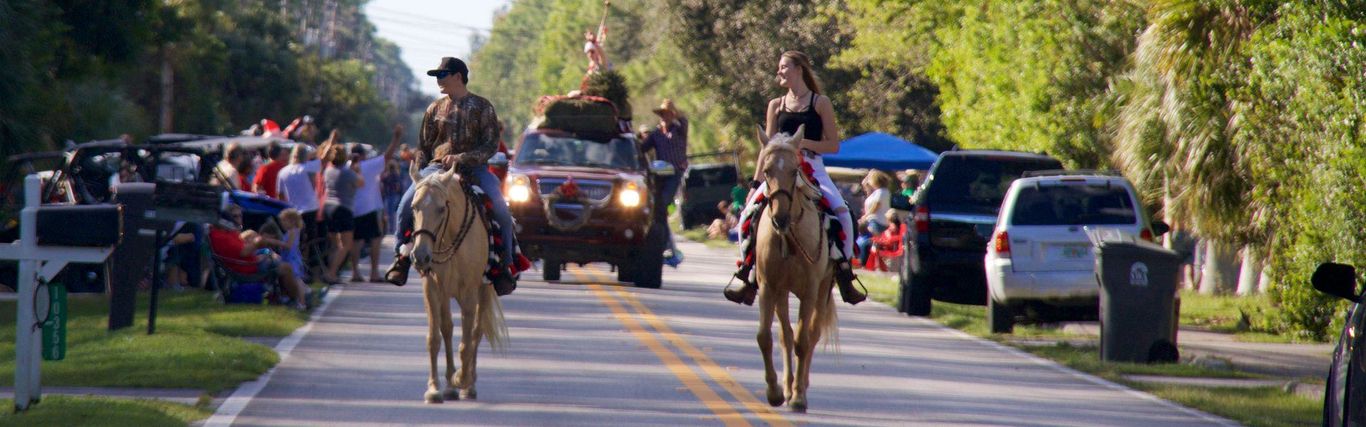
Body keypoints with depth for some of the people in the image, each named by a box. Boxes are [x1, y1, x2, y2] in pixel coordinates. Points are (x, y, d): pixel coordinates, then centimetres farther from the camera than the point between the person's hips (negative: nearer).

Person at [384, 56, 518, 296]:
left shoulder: (482, 107, 4)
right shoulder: (435, 109, 14)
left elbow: (490, 146, -4)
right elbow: (423, 147, 18)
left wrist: (461, 158, -18)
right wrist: (419, 176, 4)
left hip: (473, 169, -2)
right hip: (437, 167, 2)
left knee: (501, 211, -25)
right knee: (407, 203, -23)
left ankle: (503, 265, -10)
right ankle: (402, 256, -7)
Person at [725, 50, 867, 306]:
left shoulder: (821, 103, 4)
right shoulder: (776, 106, 14)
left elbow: (833, 145, 1)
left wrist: (805, 143, -14)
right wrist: (756, 183, 8)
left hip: (813, 170, -3)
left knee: (841, 212, -26)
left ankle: (844, 275, -17)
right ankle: (749, 278, -9)